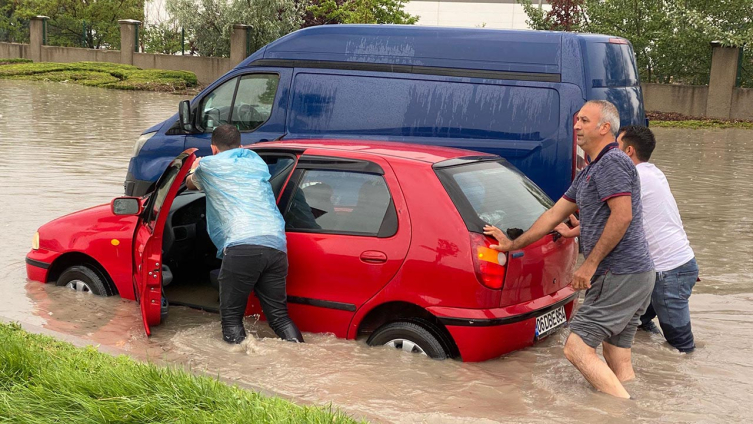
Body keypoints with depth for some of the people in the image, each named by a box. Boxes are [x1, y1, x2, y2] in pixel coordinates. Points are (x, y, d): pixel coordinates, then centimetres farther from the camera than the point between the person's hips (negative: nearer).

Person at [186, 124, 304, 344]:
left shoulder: (209, 165, 19)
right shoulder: (257, 163, 29)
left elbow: (190, 184, 42)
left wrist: (194, 168, 67)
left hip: (241, 248, -4)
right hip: (276, 246, 4)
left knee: (231, 318, 8)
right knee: (279, 316, 13)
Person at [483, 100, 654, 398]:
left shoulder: (612, 162, -10)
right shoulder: (590, 172, 23)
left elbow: (622, 216, -21)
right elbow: (555, 214, 28)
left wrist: (590, 264, -18)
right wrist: (513, 245, 32)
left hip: (620, 275, -10)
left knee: (577, 348, -13)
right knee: (619, 363, 9)